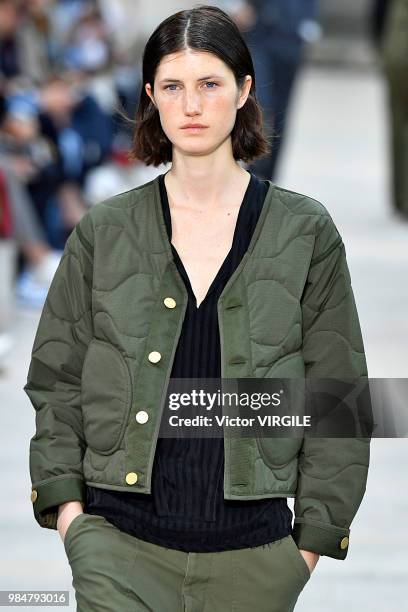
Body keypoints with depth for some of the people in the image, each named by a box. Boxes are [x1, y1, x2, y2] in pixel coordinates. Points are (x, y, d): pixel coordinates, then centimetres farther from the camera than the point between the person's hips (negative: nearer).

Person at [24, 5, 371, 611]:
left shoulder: (306, 232, 4)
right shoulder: (103, 233, 7)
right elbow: (56, 382, 12)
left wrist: (316, 535, 2)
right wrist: (66, 503, 2)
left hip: (251, 552, 0)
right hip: (121, 544, 0)